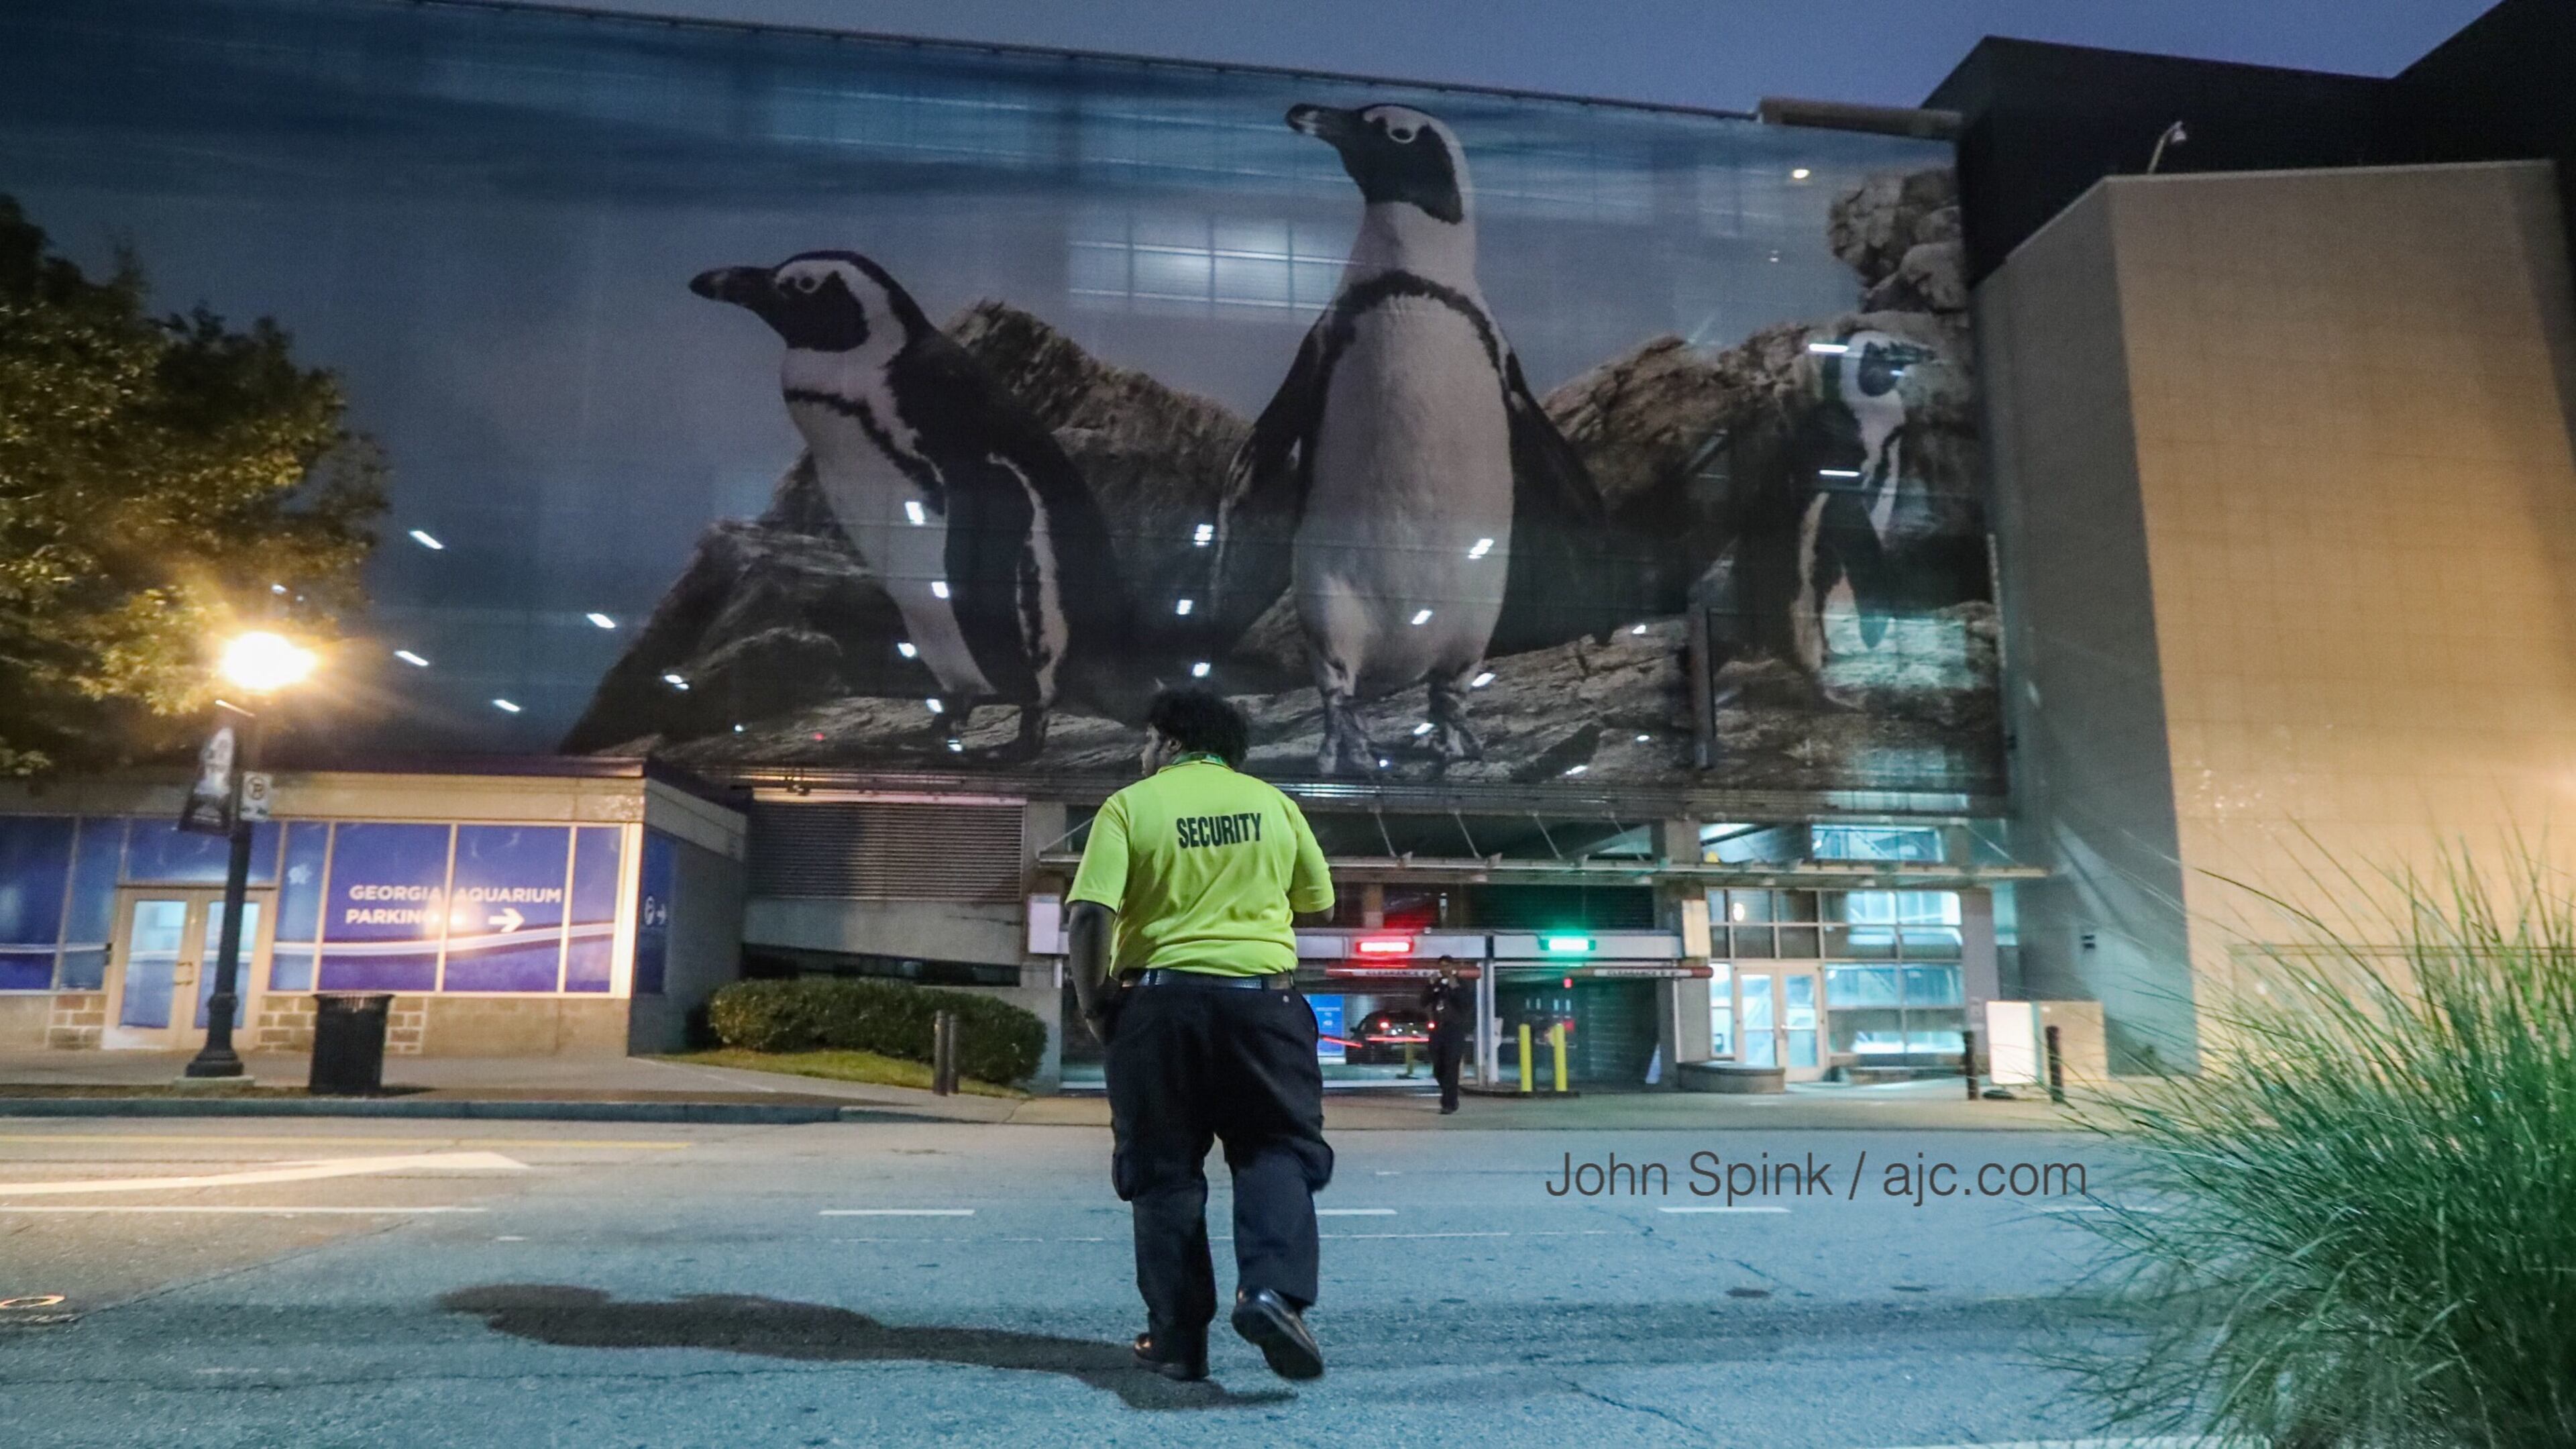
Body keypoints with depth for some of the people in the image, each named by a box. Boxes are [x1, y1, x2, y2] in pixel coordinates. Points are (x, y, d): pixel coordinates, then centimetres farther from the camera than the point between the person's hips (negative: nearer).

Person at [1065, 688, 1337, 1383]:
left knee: (1165, 1170, 9)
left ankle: (1177, 1338, 12)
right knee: (1276, 1150, 8)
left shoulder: (1130, 805, 0)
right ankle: (1273, 1291, -14)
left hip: (1159, 1000, -1)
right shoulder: (1273, 802, 9)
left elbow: (1089, 915, -11)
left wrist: (1094, 1003, 0)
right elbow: (1318, 899, 16)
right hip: (1262, 997, 1)